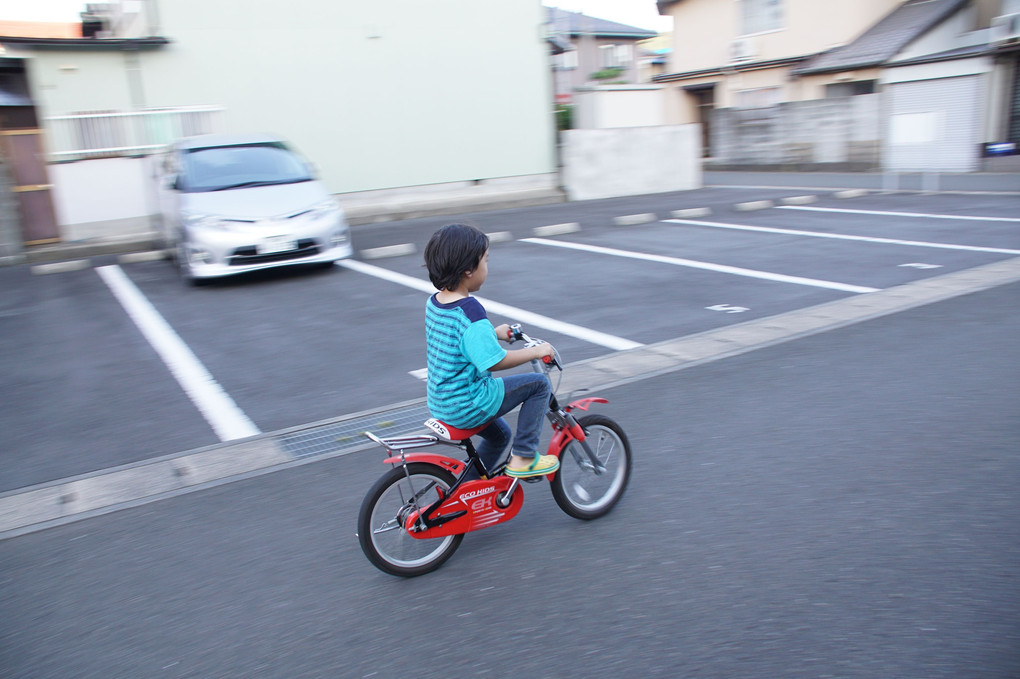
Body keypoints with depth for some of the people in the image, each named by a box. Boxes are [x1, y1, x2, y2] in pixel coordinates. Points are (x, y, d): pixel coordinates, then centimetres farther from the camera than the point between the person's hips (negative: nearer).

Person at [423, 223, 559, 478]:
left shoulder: (433, 303, 3)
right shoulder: (470, 311, -25)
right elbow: (495, 361, -26)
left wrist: (494, 333, 25)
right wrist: (536, 351, -13)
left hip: (440, 404, 9)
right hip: (468, 407, -9)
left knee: (500, 434, 30)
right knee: (539, 384, 0)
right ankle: (523, 457, 4)